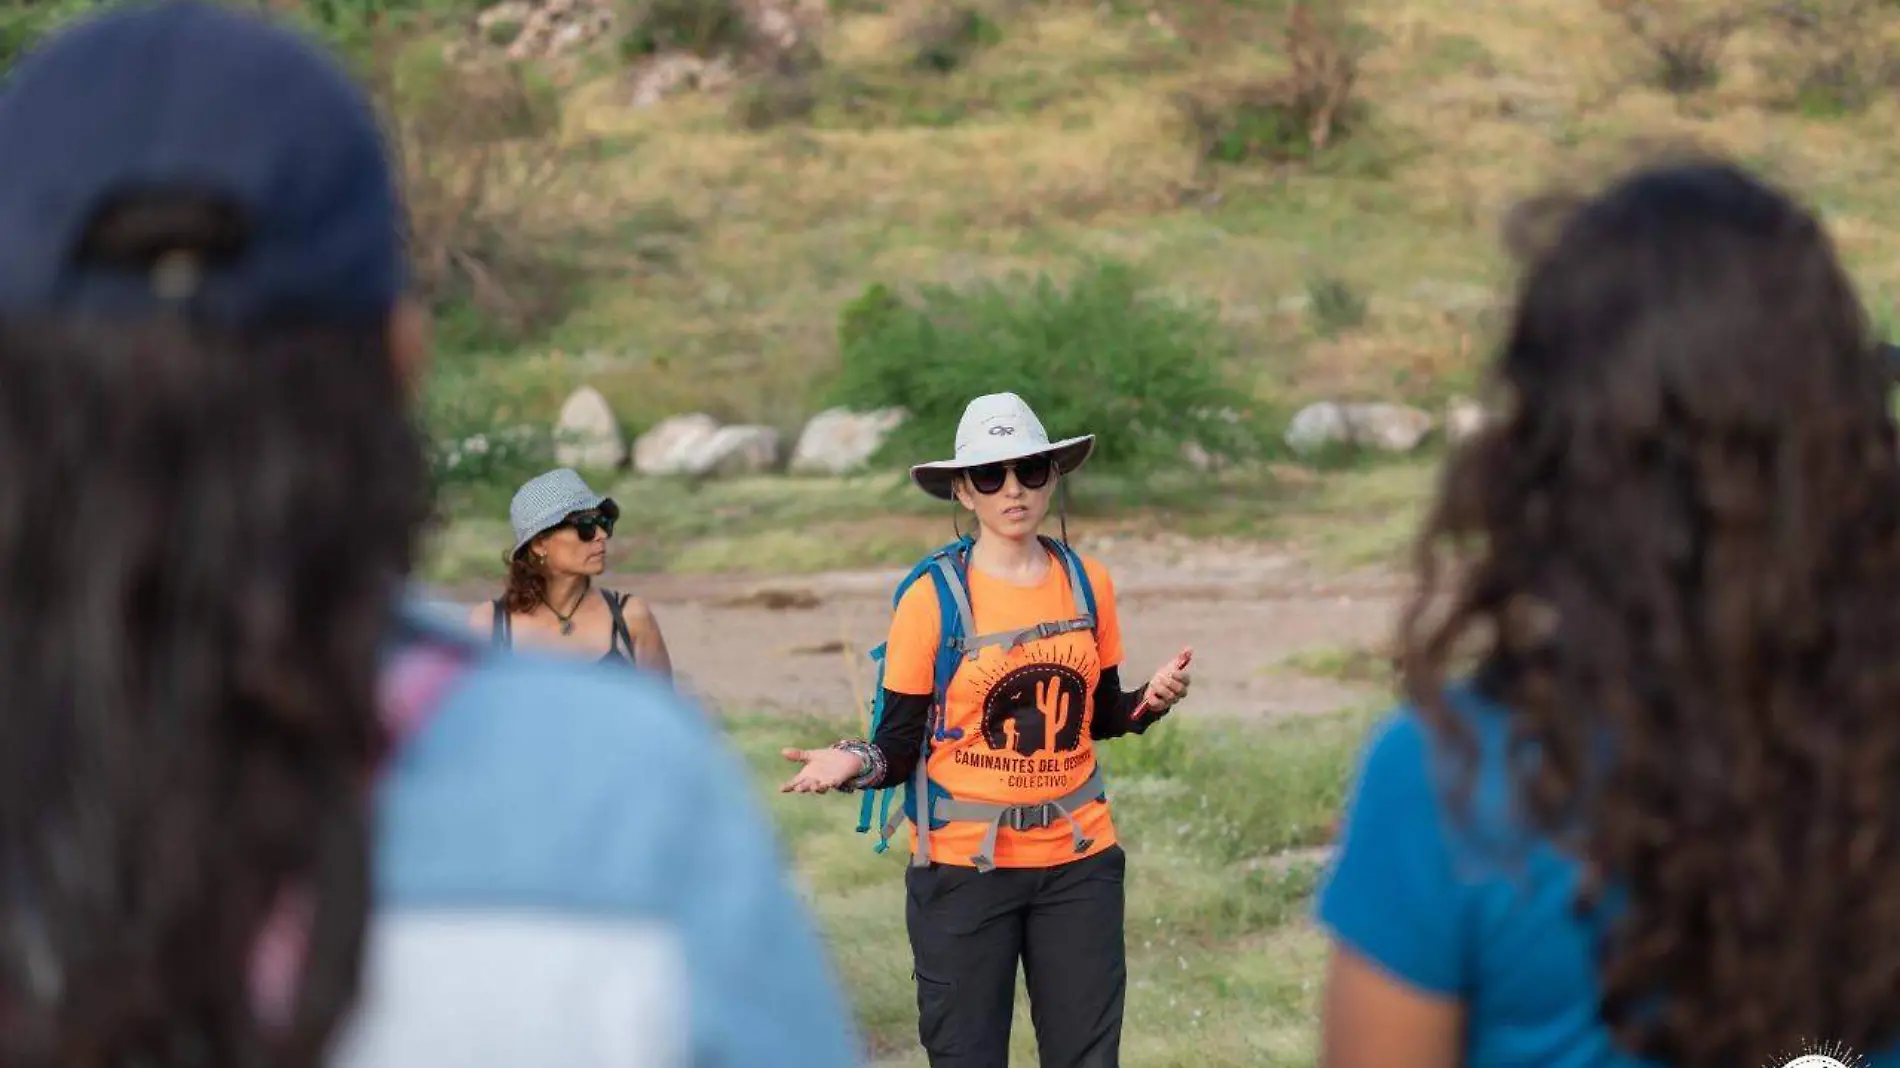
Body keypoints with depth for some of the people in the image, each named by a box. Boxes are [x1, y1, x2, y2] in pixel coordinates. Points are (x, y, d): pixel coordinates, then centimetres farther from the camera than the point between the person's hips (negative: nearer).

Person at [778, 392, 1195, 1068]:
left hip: (1077, 860, 3)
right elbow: (901, 746, -6)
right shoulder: (933, 599, -8)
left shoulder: (1087, 583, 3)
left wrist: (1149, 703, -6)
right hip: (963, 865, -3)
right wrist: (856, 764, -26)